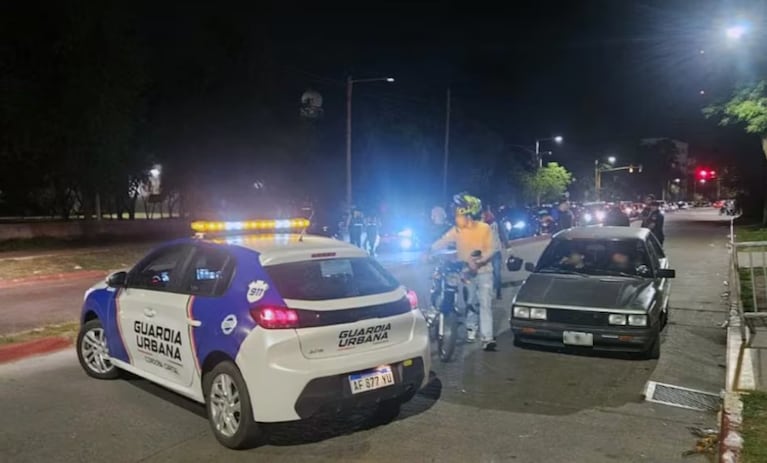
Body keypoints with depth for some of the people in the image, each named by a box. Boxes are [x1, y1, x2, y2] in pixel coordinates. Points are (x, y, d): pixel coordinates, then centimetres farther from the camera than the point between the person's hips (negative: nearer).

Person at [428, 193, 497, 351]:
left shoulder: (484, 228, -12)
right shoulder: (456, 230, -6)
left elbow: (490, 250, -15)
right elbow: (441, 242, -13)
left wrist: (478, 262, -31)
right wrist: (428, 251, -30)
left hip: (483, 271, -3)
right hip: (465, 272, 3)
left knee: (485, 304, -7)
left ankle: (487, 338, -8)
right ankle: (471, 328, 37)